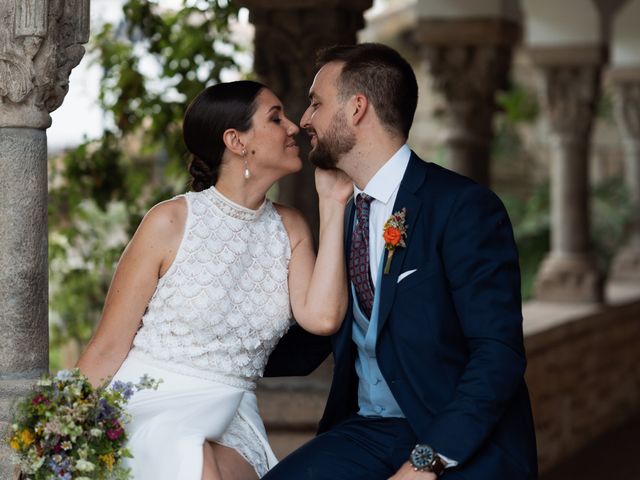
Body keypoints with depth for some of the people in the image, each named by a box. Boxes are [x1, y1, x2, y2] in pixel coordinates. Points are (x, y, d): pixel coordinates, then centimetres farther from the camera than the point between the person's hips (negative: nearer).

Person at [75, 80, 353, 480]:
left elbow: (322, 318, -8)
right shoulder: (171, 222, -4)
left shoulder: (290, 228, 10)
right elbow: (108, 348, -3)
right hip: (149, 411, -2)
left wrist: (333, 206, -1)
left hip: (229, 423, 3)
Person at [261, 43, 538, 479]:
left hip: (462, 445, -5)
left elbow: (499, 353, -16)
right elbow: (311, 344, 18)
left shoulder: (464, 207, -10)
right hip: (367, 432, 5)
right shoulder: (344, 212, 12)